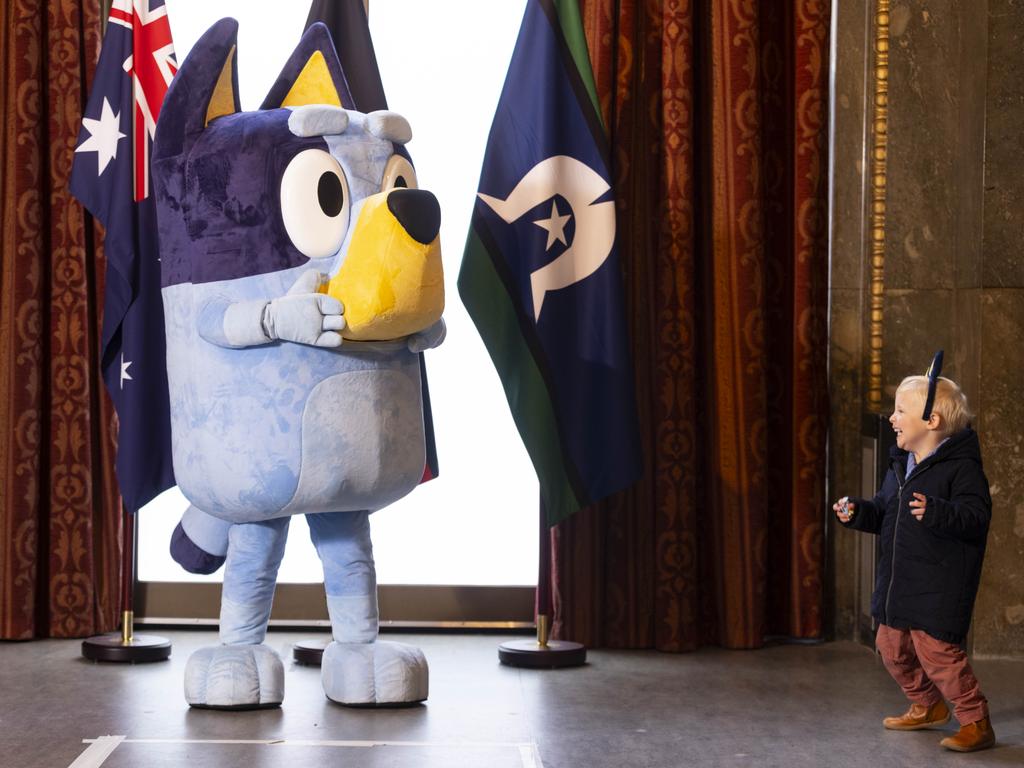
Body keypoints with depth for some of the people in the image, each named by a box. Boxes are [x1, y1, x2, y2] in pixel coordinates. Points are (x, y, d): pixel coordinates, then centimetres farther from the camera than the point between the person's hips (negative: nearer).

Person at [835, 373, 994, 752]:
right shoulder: (899, 465, 12)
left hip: (940, 585, -9)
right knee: (891, 646, 15)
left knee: (935, 649, -14)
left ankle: (976, 723, 1)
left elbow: (976, 516, -25)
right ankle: (927, 707, 37)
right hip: (898, 579, 9)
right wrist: (857, 512, 2)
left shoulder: (961, 466, -14)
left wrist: (935, 511, -39)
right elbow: (883, 513, 21)